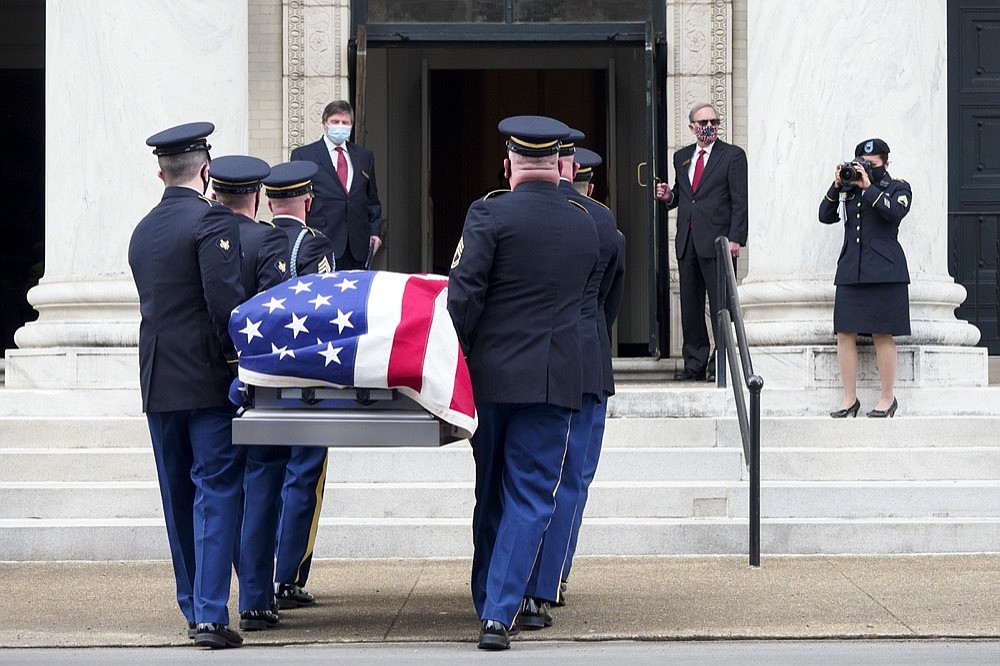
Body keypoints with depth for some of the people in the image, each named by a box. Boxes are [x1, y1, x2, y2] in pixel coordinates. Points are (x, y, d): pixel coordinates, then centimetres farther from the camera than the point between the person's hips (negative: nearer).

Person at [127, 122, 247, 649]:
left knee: (179, 496, 14)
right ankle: (210, 612, -11)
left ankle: (192, 606, 22)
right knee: (216, 492, -5)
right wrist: (235, 353, -7)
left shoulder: (142, 231, 13)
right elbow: (225, 296, -20)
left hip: (158, 383, 7)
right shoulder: (213, 220, -10)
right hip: (208, 379, -7)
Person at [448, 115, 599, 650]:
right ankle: (499, 612, -9)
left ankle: (486, 601, 27)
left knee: (491, 494, 15)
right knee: (530, 496, 1)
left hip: (492, 374, -1)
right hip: (554, 379, 1)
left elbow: (463, 292, -14)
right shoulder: (584, 224, 6)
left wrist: (463, 353, -2)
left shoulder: (488, 214, -7)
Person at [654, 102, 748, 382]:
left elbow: (740, 201, -5)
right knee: (690, 305, 7)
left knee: (720, 306, -5)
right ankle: (694, 364, 13)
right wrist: (669, 196, 1)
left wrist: (735, 239, -13)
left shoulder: (733, 155, 0)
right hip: (687, 241, 6)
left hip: (717, 241, -6)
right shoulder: (681, 157, 17)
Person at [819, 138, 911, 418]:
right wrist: (836, 187, -2)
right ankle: (849, 398, 6)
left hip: (883, 271, -4)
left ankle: (887, 398, 7)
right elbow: (825, 216, 8)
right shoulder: (848, 190, 16)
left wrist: (868, 186, -12)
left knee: (882, 334, -3)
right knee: (845, 333, -1)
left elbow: (895, 212, -14)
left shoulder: (898, 188, 6)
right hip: (850, 270, 4)